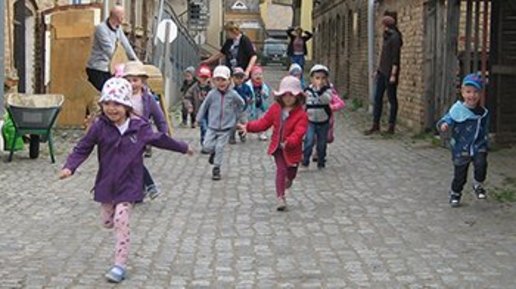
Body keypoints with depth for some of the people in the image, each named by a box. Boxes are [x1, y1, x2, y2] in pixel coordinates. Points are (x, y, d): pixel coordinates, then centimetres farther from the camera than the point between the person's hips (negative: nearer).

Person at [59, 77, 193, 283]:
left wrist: (183, 148, 22)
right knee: (107, 221, 14)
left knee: (121, 222, -9)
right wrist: (69, 166, -20)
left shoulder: (139, 127, -7)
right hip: (106, 183, 2)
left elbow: (159, 139, 10)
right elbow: (83, 148, -4)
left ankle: (120, 265, 0)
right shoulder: (100, 127, -9)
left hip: (128, 184, -2)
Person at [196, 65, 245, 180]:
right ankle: (213, 152, 30)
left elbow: (241, 104, 12)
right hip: (212, 127, 1)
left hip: (226, 128, -1)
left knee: (220, 148, -1)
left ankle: (216, 169, 14)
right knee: (207, 146, -5)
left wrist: (235, 115, 12)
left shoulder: (233, 94, -8)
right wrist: (198, 119, 10)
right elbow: (204, 106, 5)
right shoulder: (212, 94, -7)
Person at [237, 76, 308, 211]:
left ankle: (288, 179, 55)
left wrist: (289, 142, -48)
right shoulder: (275, 108, -2)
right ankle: (281, 197, -7)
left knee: (291, 173, 16)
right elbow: (264, 122, 3)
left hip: (291, 149, -1)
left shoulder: (301, 115, -17)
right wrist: (248, 127, -8)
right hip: (277, 147, 1)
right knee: (281, 169, -12)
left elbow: (298, 132, -30)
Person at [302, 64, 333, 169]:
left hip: (323, 122, 0)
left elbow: (327, 99, -29)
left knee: (322, 144, 10)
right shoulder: (308, 91, -3)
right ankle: (305, 160, -5)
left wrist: (320, 89, -35)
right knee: (309, 141, -15)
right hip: (310, 121, 0)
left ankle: (321, 162, 24)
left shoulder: (327, 90, -8)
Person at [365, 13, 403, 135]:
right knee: (378, 97, 8)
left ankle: (391, 126, 5)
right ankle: (375, 125, 11)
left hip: (390, 72, -9)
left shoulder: (395, 38, -13)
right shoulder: (387, 37, 15)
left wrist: (393, 74, -21)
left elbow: (395, 58, -17)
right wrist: (378, 69, 21)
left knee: (392, 98, -1)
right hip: (382, 71, 9)